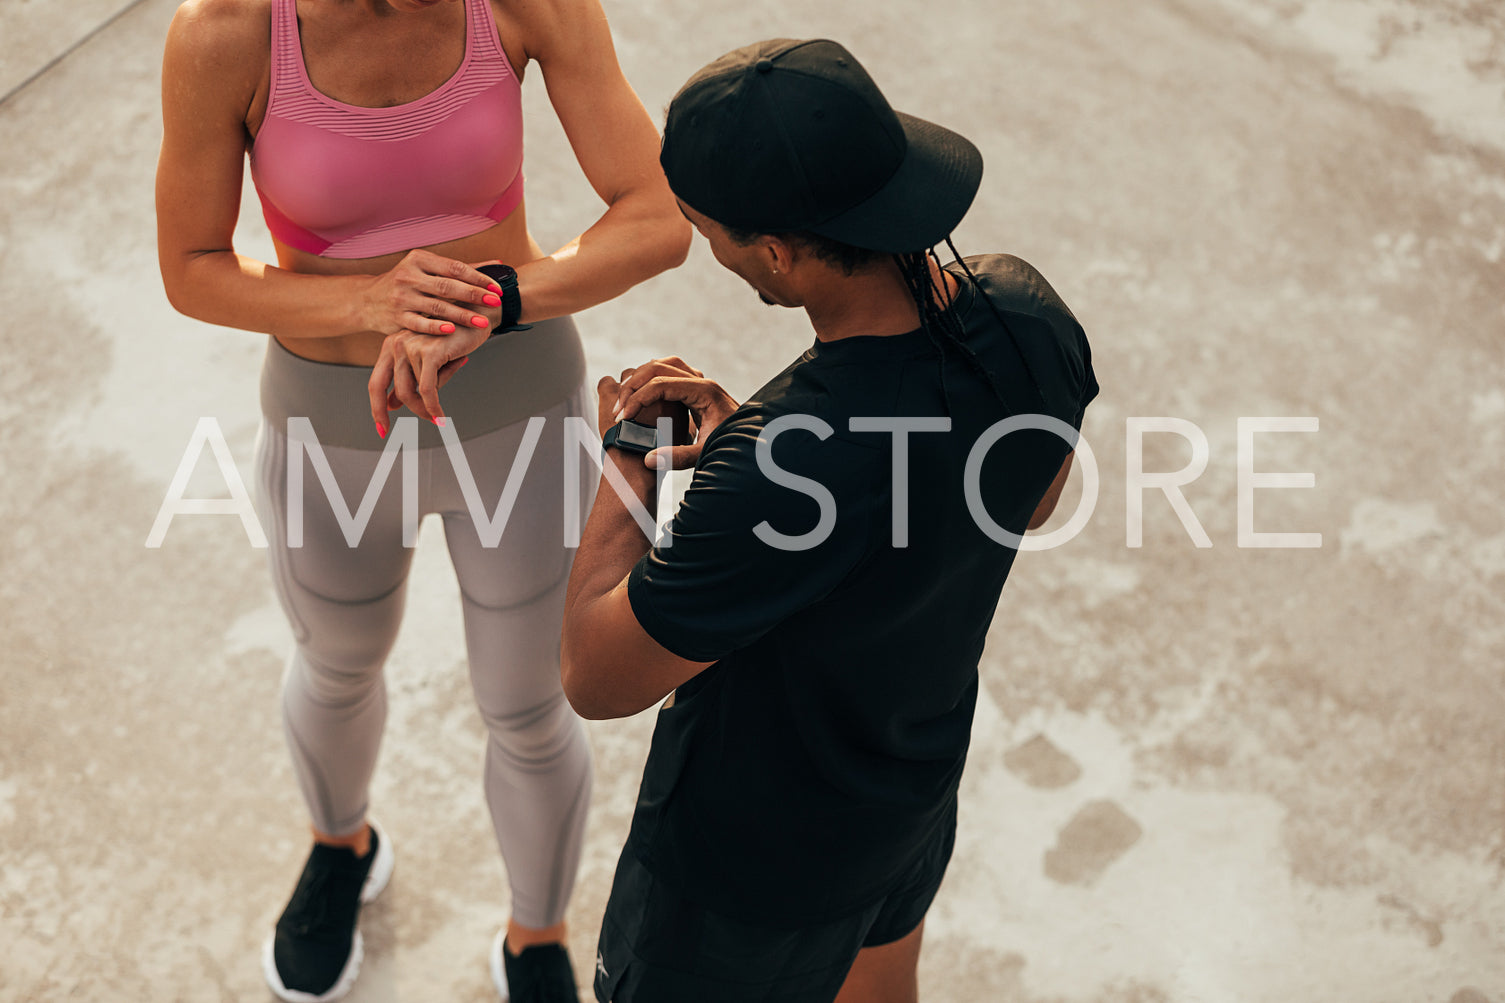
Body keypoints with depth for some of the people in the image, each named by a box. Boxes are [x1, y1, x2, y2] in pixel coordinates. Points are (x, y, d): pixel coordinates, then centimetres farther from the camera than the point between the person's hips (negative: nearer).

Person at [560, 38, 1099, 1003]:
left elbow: (599, 679, -28)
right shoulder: (1026, 311, -22)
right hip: (920, 764, 6)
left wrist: (627, 463, -13)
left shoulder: (776, 480, -45)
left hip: (755, 853, -6)